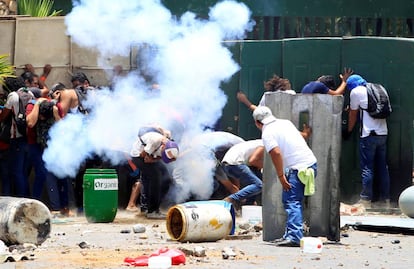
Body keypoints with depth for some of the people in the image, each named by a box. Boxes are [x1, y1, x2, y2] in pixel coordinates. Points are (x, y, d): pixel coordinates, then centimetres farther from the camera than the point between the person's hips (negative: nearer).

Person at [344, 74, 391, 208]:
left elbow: (353, 114, 5)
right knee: (382, 167, 11)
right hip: (383, 133, 6)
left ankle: (366, 200, -3)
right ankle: (385, 199, 13)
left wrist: (348, 131, 18)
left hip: (368, 135, -6)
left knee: (367, 167, -2)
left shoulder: (356, 92, -2)